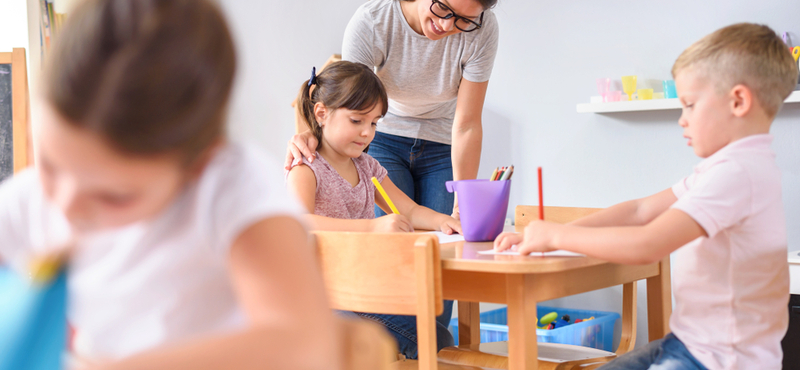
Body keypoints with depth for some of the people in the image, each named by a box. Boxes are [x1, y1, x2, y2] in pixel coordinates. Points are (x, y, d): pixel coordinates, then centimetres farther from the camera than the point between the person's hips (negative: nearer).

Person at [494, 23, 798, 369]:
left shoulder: (736, 173, -22)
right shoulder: (726, 166, 11)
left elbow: (647, 245, -30)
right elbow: (640, 211, 9)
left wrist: (558, 235, -17)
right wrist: (542, 235, 1)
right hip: (690, 341, 10)